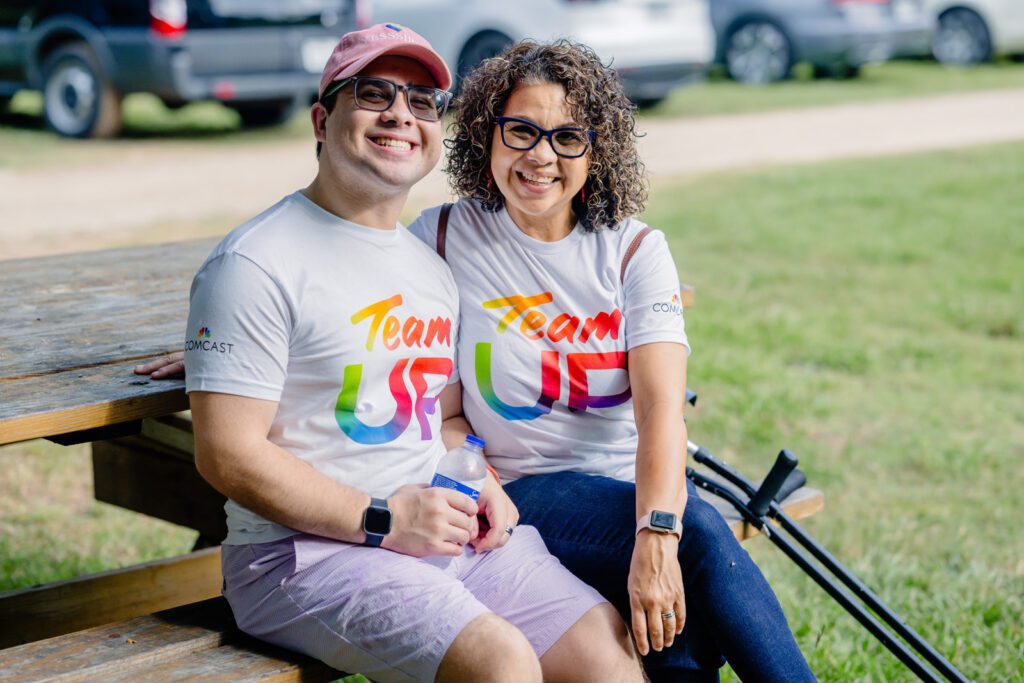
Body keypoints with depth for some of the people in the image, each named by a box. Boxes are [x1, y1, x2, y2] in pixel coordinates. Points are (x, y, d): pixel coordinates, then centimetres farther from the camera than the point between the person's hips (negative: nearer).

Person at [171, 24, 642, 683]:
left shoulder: (432, 264, 18)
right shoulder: (256, 265, -8)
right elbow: (228, 455, -14)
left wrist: (479, 482, 6)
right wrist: (382, 521, -16)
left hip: (448, 530, 7)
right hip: (305, 550, -7)